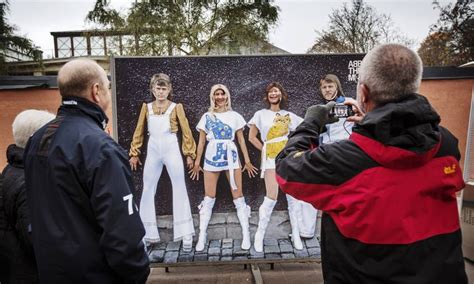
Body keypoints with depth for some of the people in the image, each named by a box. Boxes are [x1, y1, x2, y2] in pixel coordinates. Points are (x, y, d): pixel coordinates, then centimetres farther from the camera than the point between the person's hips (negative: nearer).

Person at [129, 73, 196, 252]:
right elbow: (139, 132, 12)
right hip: (152, 151, 3)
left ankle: (186, 234, 9)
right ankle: (148, 234, 20)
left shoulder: (176, 107, 1)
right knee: (147, 191, 7)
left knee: (180, 190, 0)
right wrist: (134, 153, 9)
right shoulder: (146, 107, 9)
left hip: (171, 150, -3)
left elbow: (186, 131, 1)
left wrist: (189, 154, -3)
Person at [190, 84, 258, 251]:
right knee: (209, 198, 3)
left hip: (231, 156, 0)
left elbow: (241, 139, 9)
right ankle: (202, 237, 10)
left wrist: (247, 160, 4)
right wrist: (197, 161, 4)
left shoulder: (235, 116, 9)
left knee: (238, 197, 0)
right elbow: (201, 141, 9)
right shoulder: (207, 117, 9)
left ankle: (246, 235, 8)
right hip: (212, 157, 1)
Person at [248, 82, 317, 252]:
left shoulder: (288, 115, 10)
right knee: (271, 198, -9)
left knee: (293, 198, 5)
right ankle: (259, 235, 7)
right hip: (271, 159, -3)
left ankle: (296, 235, 18)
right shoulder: (261, 114, 3)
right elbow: (252, 137, 6)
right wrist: (264, 150, 1)